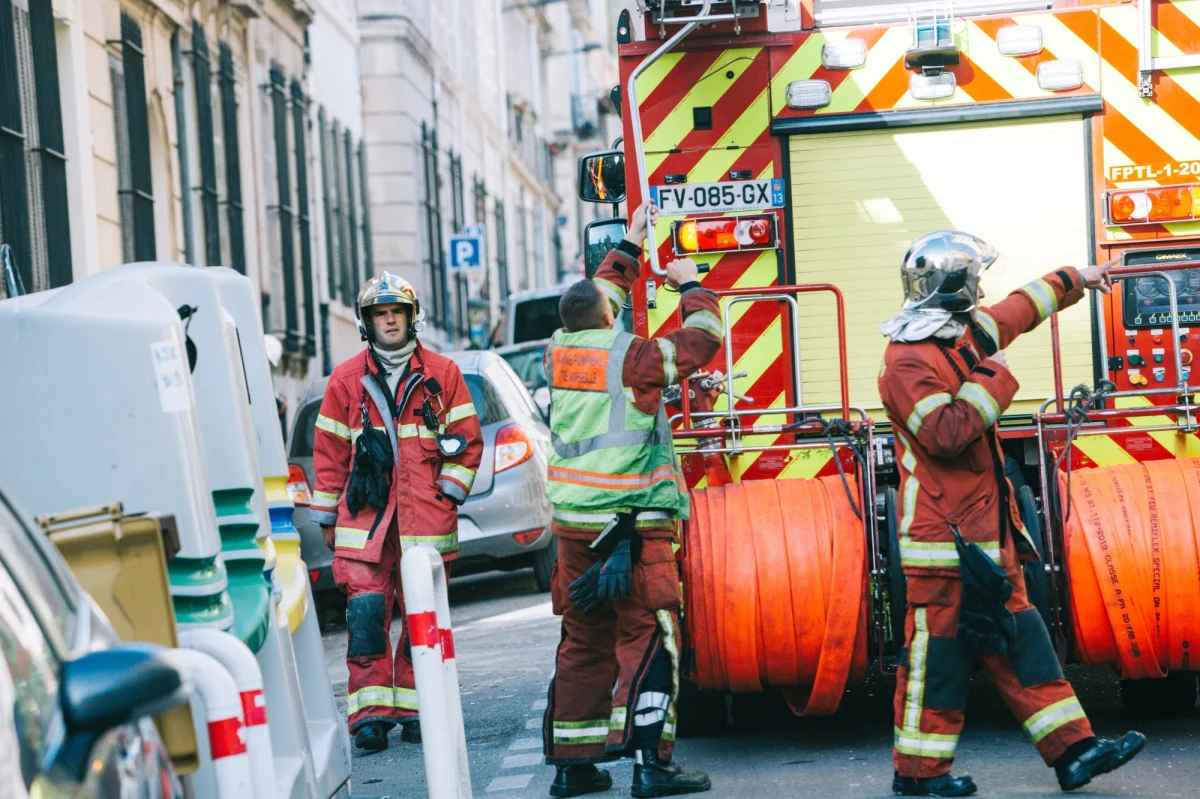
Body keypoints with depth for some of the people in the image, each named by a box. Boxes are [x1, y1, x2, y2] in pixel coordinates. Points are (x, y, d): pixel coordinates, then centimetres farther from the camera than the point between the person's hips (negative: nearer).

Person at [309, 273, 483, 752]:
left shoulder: (442, 374, 8)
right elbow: (329, 451, 11)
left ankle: (414, 709, 13)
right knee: (365, 612, -9)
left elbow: (468, 441, 10)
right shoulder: (346, 380, 9)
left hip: (425, 518, 0)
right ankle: (370, 715, -7)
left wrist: (448, 492, -1)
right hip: (363, 517, 0)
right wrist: (327, 517, 8)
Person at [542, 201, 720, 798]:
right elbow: (702, 338, 0)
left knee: (583, 642, 13)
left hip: (573, 522, 7)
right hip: (632, 522, -7)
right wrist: (690, 286, 16)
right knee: (647, 638, -5)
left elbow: (597, 297, 25)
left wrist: (630, 245, 33)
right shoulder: (632, 358, -10)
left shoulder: (560, 353, 7)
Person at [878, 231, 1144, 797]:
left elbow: (1019, 309, 32)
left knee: (1019, 638, 9)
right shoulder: (908, 360, -17)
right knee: (939, 650, -5)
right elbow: (946, 433, -27)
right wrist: (992, 378, -18)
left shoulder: (966, 334, 14)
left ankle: (1071, 750, 9)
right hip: (944, 533, -10)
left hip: (987, 528, 10)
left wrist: (1074, 279, 41)